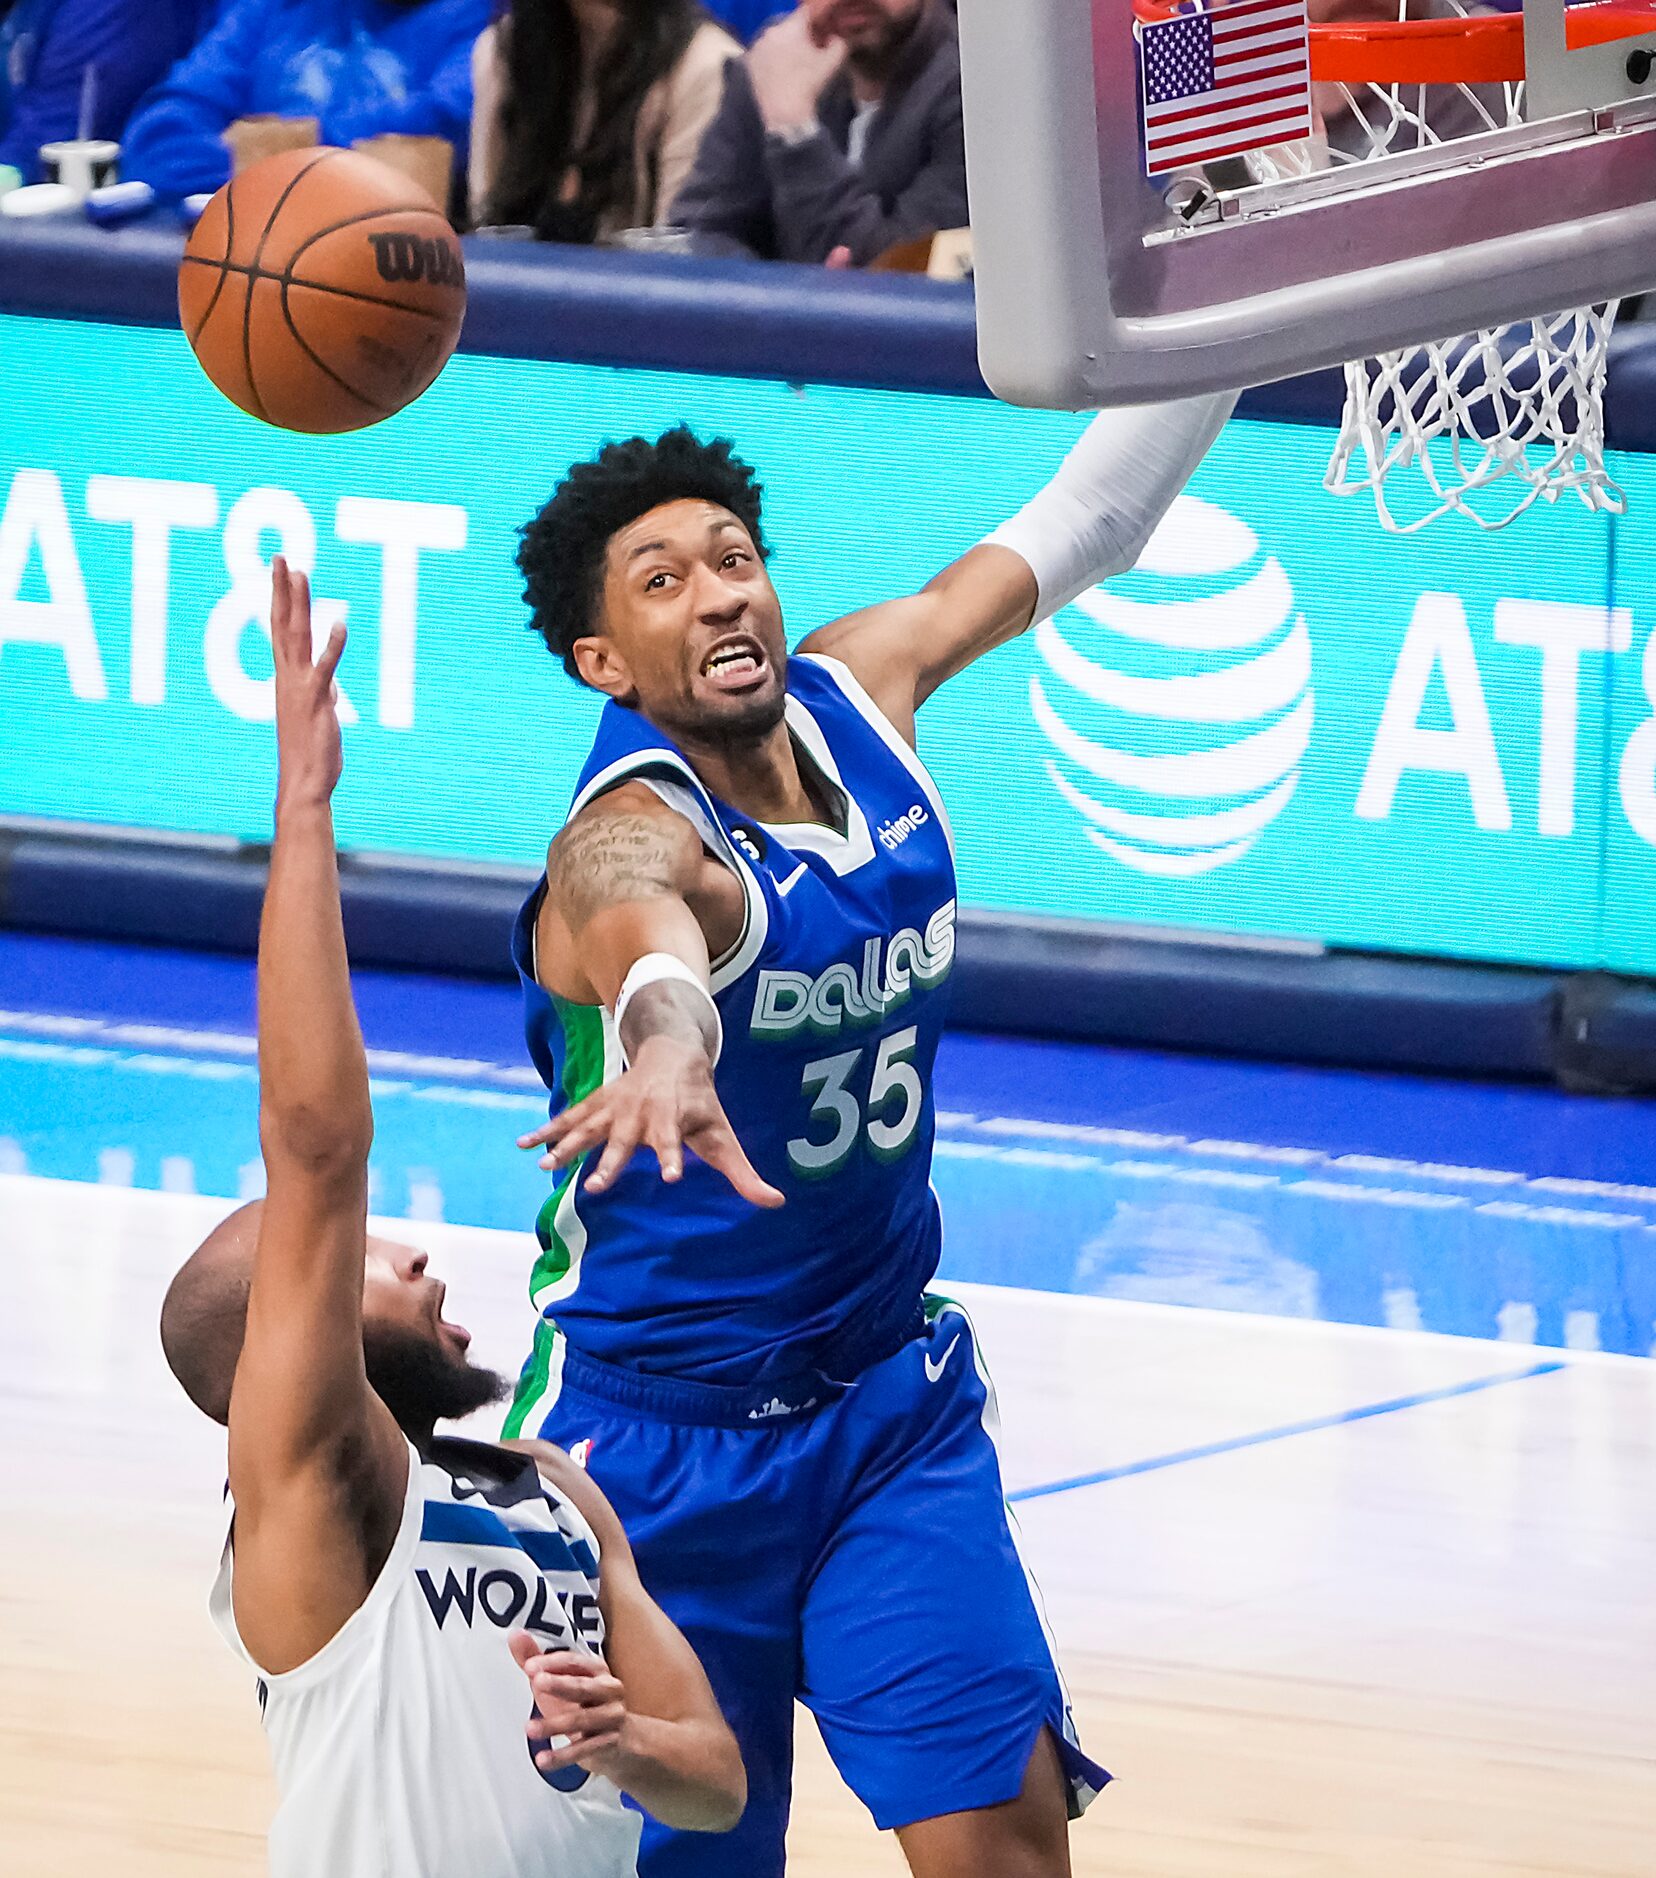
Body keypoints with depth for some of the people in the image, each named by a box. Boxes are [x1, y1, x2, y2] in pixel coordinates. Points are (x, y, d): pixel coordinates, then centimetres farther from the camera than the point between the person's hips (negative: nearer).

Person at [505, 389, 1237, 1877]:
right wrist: (668, 1055, -74)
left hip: (890, 1402, 5)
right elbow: (643, 924, -51)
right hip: (656, 1440, -5)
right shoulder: (633, 831, -25)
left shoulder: (857, 694, -4)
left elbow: (1085, 524, 10)